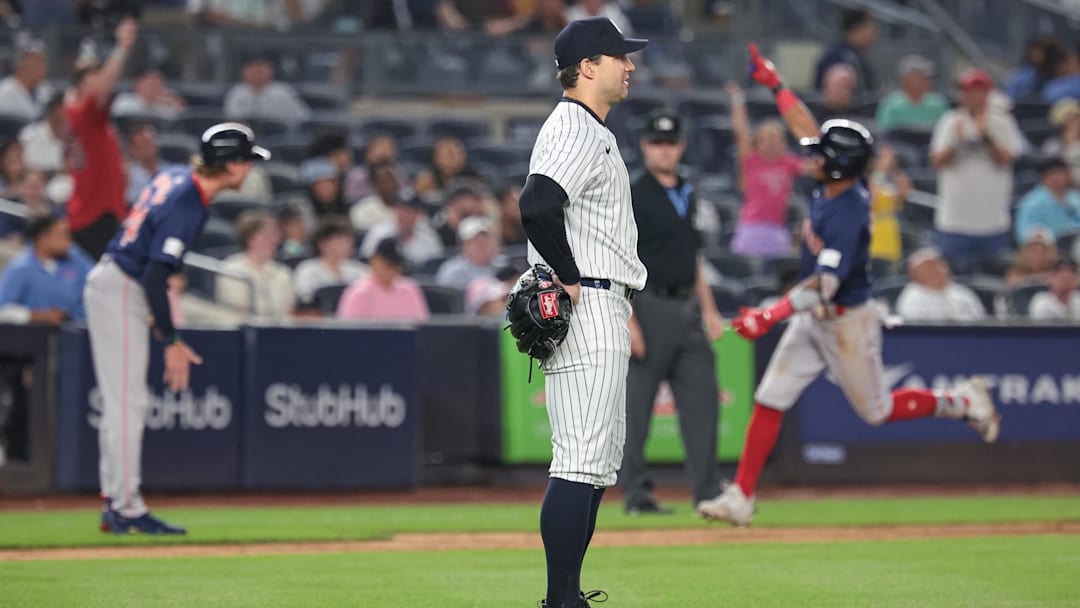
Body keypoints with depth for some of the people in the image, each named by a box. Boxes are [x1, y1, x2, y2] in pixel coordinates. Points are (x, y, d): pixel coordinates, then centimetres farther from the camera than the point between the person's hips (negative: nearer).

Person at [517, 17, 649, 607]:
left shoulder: (591, 131, 20)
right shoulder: (575, 131, -13)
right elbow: (537, 206, -29)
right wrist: (571, 279, -20)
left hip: (602, 311, 11)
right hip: (585, 312, -11)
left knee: (600, 465, 13)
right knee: (581, 464, -14)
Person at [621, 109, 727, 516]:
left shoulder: (687, 195, 16)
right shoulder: (632, 196, -6)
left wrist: (708, 309, 16)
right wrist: (629, 321, -18)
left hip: (687, 309, 7)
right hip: (649, 306, -7)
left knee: (702, 398, 2)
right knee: (636, 403, -3)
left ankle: (708, 491, 4)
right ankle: (636, 494, 1)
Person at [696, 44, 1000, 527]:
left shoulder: (847, 214, -30)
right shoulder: (831, 185, -5)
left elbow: (826, 283, -38)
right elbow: (806, 129, 10)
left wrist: (772, 315, -46)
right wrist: (775, 85, 13)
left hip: (847, 321, -9)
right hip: (813, 319, 9)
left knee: (876, 411, 8)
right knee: (769, 401, 1)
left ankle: (963, 403, 28)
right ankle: (741, 497, 2)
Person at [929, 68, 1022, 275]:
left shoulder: (1002, 123, 5)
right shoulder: (950, 122, 5)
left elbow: (1006, 160, -6)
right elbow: (937, 162, -2)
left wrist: (986, 136, -19)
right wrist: (956, 141, -17)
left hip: (994, 219, 1)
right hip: (954, 221, 0)